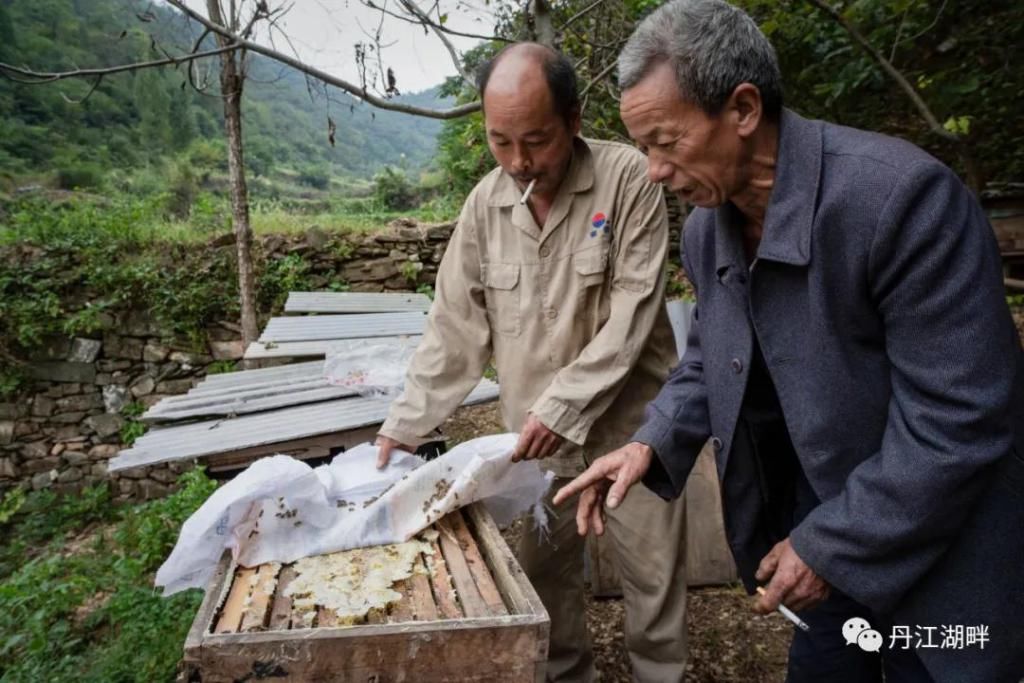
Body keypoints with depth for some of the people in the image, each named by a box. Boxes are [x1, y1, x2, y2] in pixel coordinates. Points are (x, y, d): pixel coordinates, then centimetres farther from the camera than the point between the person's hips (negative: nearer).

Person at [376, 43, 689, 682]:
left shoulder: (627, 179, -12)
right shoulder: (486, 202, 0)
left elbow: (632, 315, -16)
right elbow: (454, 328, 2)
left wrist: (563, 406, -19)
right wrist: (404, 426, -2)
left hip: (629, 423, -3)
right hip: (534, 434, 4)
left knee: (654, 574, 10)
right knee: (545, 573, 16)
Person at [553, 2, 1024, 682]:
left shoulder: (901, 194, -28)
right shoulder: (705, 227, -4)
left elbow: (962, 416, -26)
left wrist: (833, 545, -19)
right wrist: (654, 441, -7)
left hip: (938, 550, -6)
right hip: (811, 504, 6)